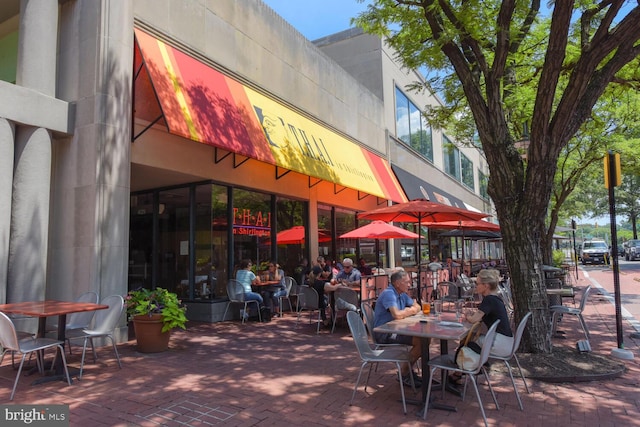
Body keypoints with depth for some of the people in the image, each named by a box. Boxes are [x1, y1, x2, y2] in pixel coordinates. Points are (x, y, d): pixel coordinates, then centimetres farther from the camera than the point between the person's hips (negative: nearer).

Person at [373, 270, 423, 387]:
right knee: (420, 341, -19)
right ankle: (404, 375, -2)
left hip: (395, 330, 10)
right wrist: (410, 311, -10)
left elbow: (417, 307, 17)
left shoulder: (402, 294, 11)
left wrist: (406, 311, -7)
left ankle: (408, 369, 14)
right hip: (384, 334, -10)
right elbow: (397, 315, -33)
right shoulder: (388, 294, -20)